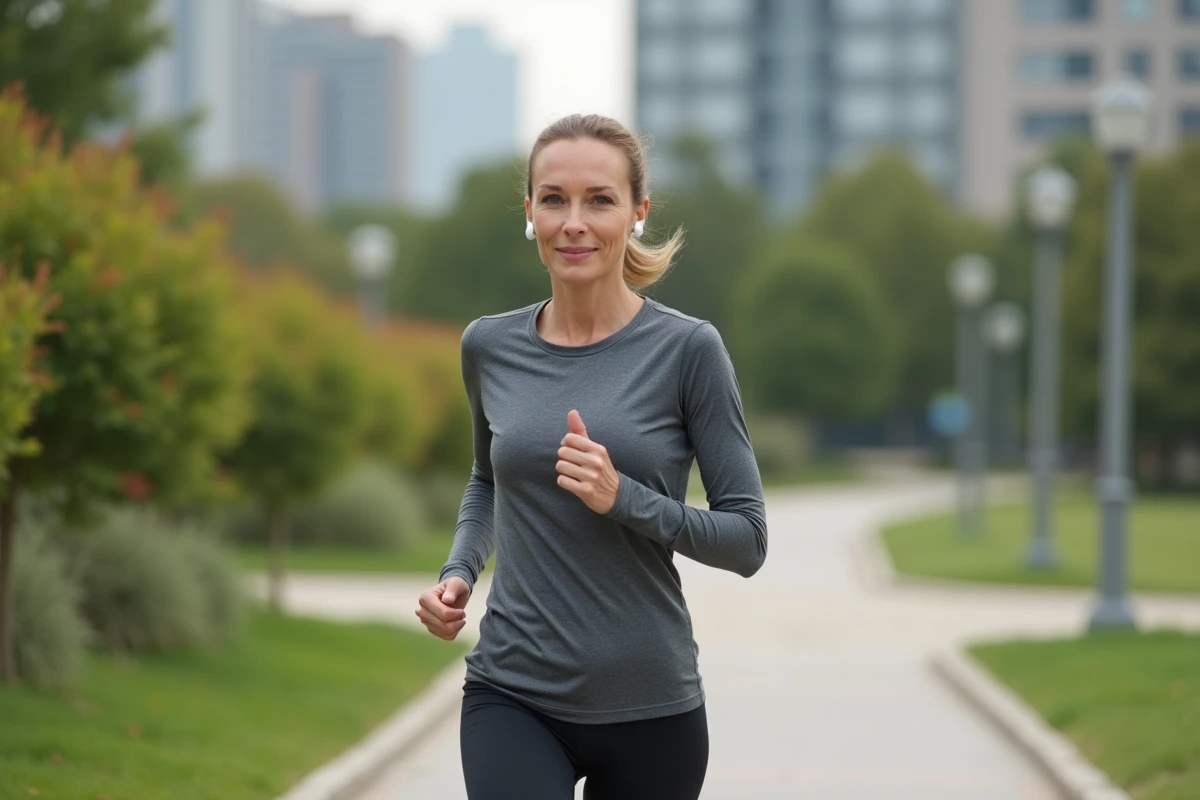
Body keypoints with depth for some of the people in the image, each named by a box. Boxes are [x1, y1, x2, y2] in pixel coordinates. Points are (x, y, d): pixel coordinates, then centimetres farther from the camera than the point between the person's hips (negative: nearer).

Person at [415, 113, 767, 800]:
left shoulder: (687, 349, -7)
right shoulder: (490, 346, 3)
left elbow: (747, 538, -6)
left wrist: (624, 498, -21)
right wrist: (460, 571, 4)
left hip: (648, 709, -1)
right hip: (513, 697, 1)